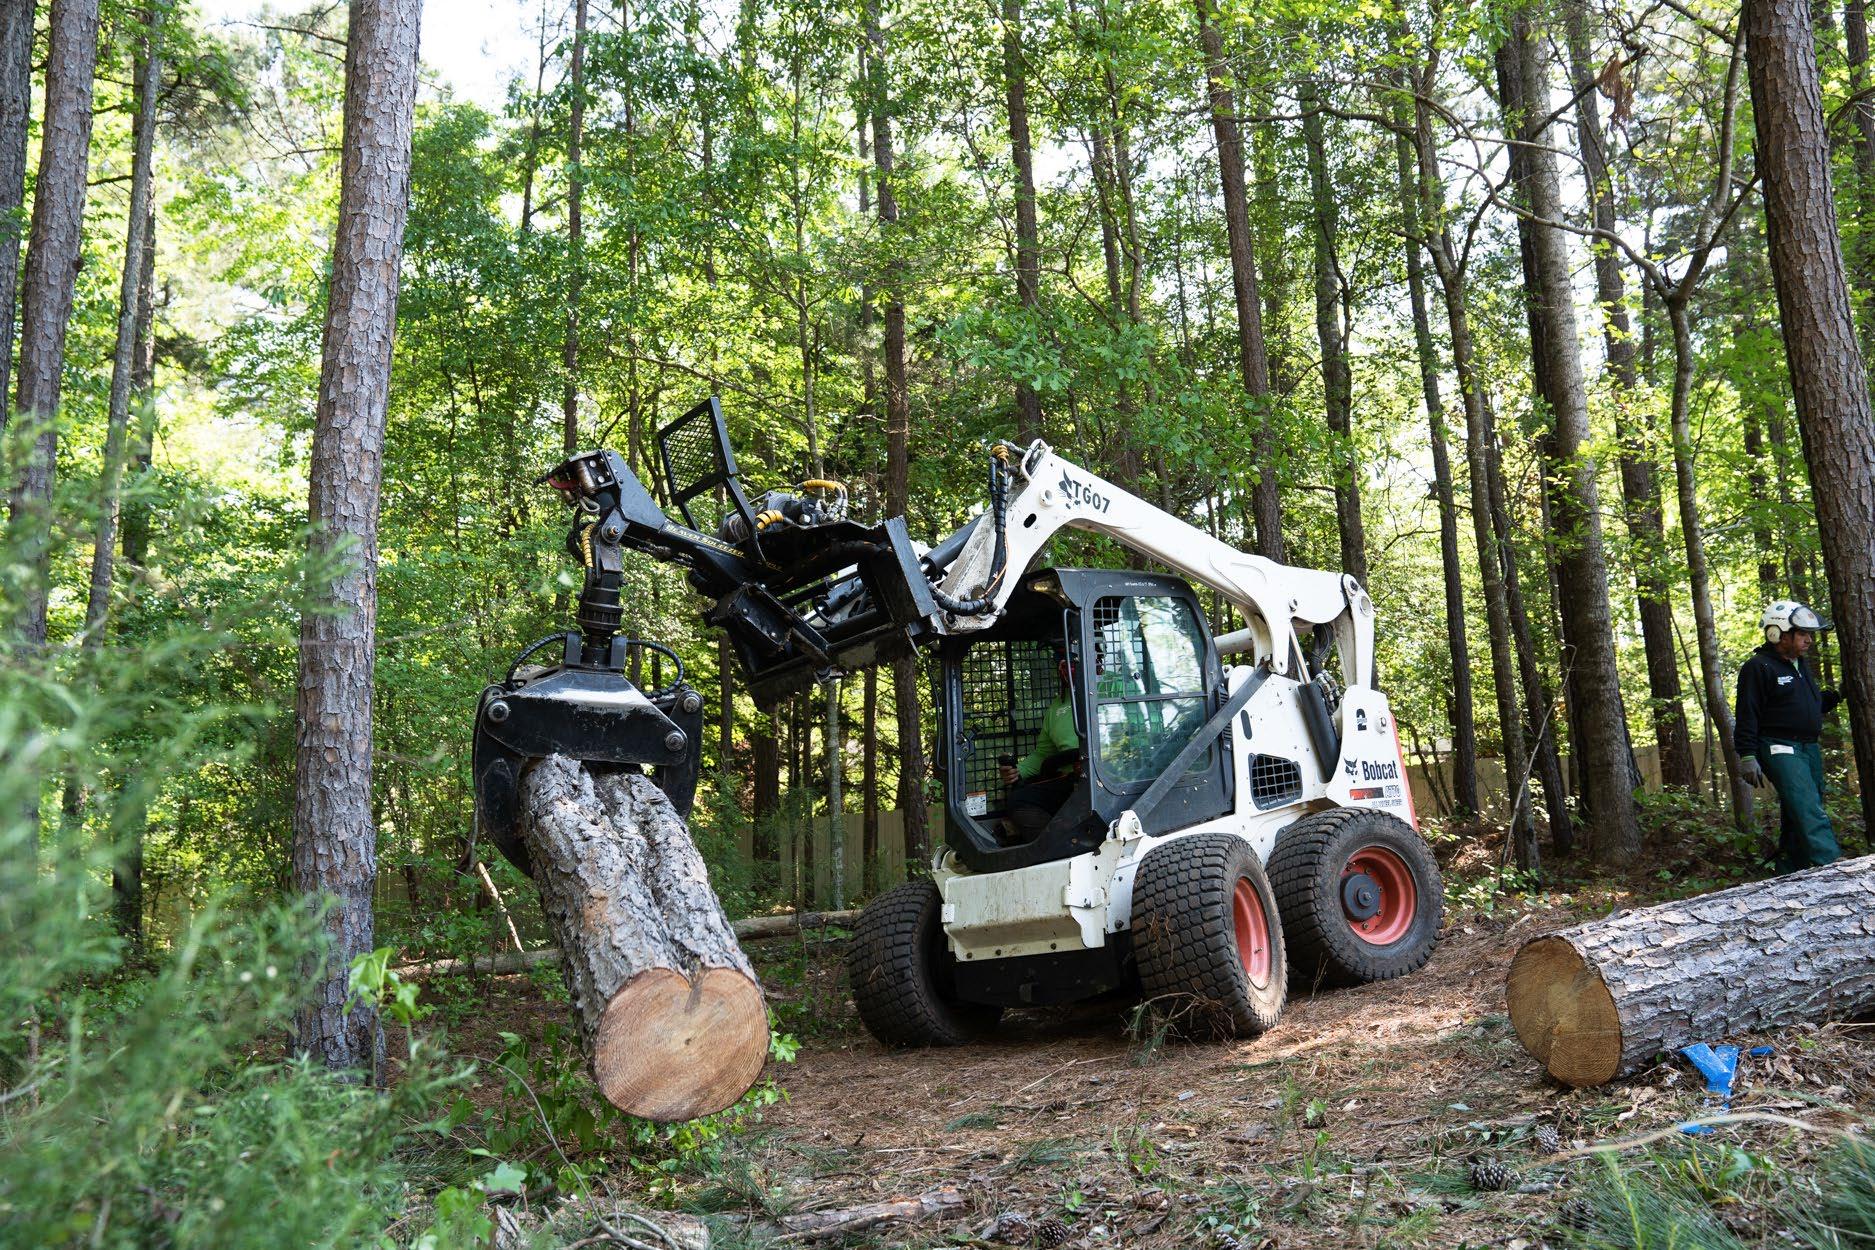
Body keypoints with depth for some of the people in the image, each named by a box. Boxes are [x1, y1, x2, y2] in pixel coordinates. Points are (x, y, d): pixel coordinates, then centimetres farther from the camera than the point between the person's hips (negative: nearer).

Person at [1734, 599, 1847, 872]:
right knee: (1807, 808, -21)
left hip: (1808, 748, 9)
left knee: (1798, 816, 10)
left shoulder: (1801, 665, 19)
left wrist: (1836, 696, 12)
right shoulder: (1758, 667, -10)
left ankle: (1789, 873, 17)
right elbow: (1747, 715, -13)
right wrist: (1747, 756, -17)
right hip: (1779, 748, -9)